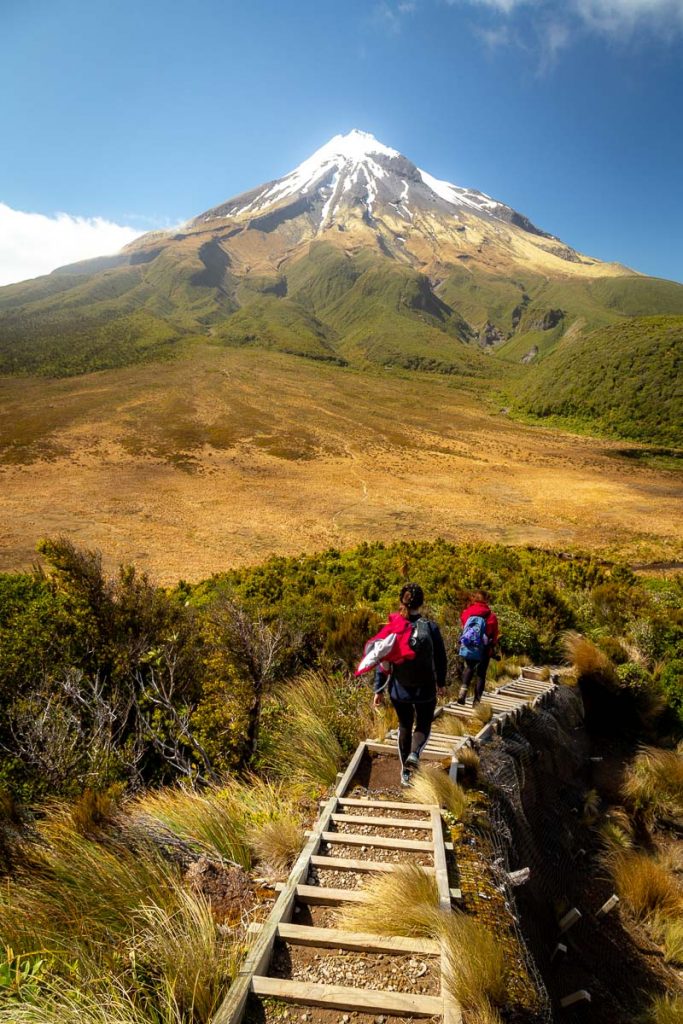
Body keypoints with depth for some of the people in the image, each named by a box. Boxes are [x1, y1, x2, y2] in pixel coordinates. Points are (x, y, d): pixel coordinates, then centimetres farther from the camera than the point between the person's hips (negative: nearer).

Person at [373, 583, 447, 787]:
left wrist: (379, 690, 3)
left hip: (399, 690, 2)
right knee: (423, 724, 19)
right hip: (425, 689, -2)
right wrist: (441, 683, 13)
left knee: (404, 726, 21)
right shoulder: (430, 628, -13)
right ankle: (414, 753, -10)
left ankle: (405, 773, 27)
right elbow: (440, 659, -4)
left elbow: (382, 661, -7)